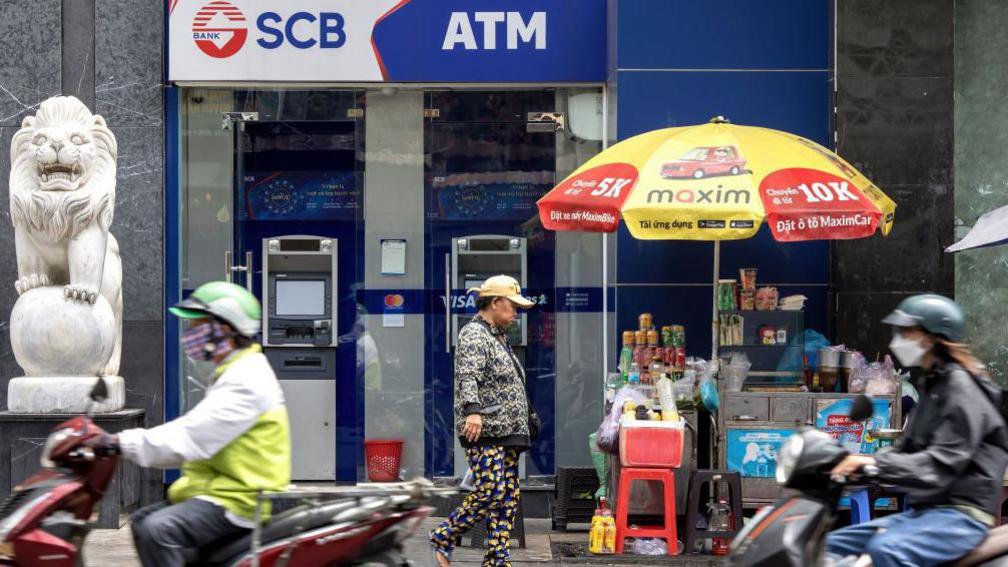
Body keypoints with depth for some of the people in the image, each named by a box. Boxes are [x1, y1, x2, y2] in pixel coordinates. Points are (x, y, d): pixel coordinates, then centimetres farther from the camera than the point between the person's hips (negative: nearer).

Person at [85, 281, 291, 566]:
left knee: (159, 531, -27)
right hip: (223, 489, 11)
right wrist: (126, 443, 11)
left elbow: (192, 438, -25)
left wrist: (124, 442, -24)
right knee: (143, 521, 15)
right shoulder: (233, 374, 18)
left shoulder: (246, 382, -17)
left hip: (240, 500, -11)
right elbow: (193, 432, 20)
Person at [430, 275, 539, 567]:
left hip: (506, 433, 10)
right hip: (484, 430, -10)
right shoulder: (474, 334, -8)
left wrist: (527, 417, 36)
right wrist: (472, 410, -41)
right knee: (491, 491, -15)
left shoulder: (499, 337, 22)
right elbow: (468, 376, -25)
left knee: (509, 496, 4)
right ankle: (442, 538, 0)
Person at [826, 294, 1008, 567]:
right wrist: (857, 463, 2)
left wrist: (877, 463, -30)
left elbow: (943, 463, -22)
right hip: (924, 510, 10)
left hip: (961, 512, -10)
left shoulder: (960, 387, -11)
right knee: (834, 544, 7)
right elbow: (907, 451, 18)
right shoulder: (931, 386, 19)